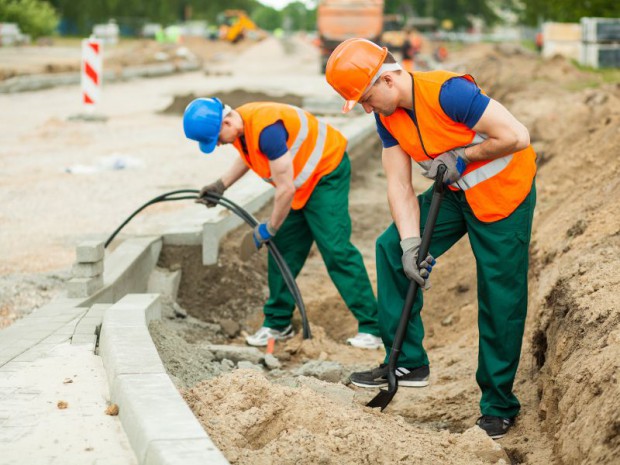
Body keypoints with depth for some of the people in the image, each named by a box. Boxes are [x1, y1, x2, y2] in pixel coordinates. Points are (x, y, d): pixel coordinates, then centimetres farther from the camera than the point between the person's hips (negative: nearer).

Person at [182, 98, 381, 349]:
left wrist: (269, 228, -16)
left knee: (335, 248, -16)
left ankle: (371, 327, -15)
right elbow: (249, 154, 23)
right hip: (299, 182, 10)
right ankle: (278, 323, 19)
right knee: (282, 247, 8)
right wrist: (220, 185, 15)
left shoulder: (266, 129, -34)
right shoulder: (239, 124, -4)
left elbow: (286, 189, -29)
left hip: (327, 172, -10)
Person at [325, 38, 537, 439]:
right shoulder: (388, 117, -4)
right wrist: (411, 242, -16)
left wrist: (460, 157, -20)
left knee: (501, 301, -3)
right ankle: (408, 362, 6)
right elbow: (400, 184, -5)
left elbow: (516, 136, -30)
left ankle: (499, 407, 10)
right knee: (391, 248, -2)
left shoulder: (447, 92, -29)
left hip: (504, 193, -8)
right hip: (454, 193, 8)